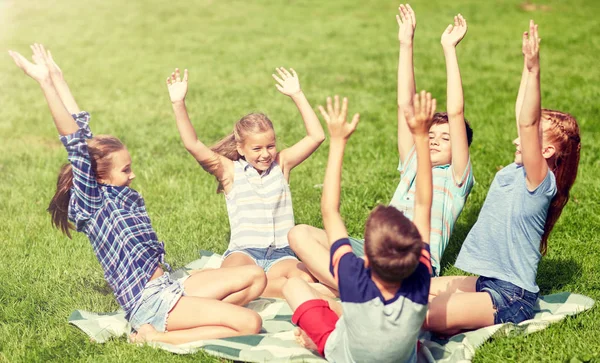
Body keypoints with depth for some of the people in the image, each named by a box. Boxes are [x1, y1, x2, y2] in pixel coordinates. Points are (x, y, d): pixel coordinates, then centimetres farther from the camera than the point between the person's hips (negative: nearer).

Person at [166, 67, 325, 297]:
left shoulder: (281, 163, 11)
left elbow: (316, 136, 3)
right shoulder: (230, 171, 5)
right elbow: (193, 146, -8)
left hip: (281, 254, 3)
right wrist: (178, 104, -17)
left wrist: (297, 95, -1)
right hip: (244, 251, -3)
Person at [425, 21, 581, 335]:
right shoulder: (515, 172, 7)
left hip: (511, 298, -9)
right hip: (485, 282, 9)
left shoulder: (541, 181, -16)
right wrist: (527, 66, 11)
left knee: (422, 316, -25)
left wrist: (534, 70, -37)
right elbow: (522, 117, 9)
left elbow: (528, 123, -30)